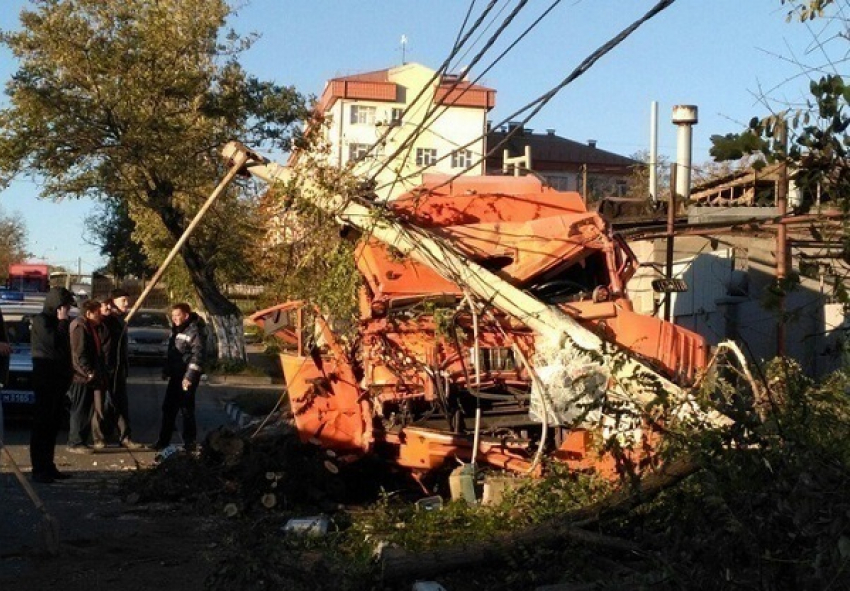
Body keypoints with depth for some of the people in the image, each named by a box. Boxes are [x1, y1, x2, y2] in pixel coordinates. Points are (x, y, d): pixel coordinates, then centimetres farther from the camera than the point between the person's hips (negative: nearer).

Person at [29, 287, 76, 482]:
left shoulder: (57, 322, 17)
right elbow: (54, 342, -22)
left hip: (58, 379, 9)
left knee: (53, 425, 9)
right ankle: (38, 469, -6)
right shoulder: (41, 320, -9)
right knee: (42, 424, -7)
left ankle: (48, 466, 14)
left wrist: (67, 375, 12)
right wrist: (63, 322, -12)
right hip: (45, 379, -9)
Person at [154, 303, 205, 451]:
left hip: (187, 378, -8)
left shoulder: (194, 332, -14)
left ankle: (189, 442, 9)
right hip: (175, 376, 8)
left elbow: (197, 356, -20)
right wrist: (167, 371, 18)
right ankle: (164, 440, 21)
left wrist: (189, 377, -23)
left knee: (187, 410, -1)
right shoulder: (176, 330, 14)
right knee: (168, 408, 11)